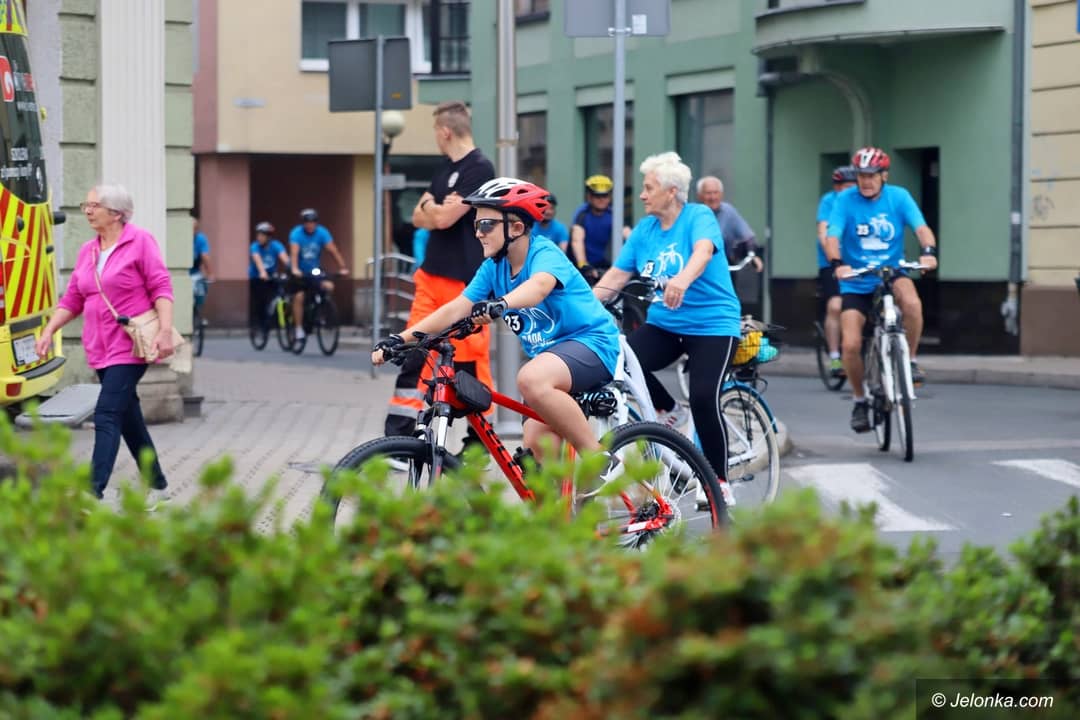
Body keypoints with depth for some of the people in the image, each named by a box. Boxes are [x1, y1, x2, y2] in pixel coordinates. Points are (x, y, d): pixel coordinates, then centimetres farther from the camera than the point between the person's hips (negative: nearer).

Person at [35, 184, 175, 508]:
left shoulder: (140, 241, -5)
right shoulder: (87, 252, 13)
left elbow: (161, 287, -10)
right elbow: (72, 299, 15)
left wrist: (165, 330, -20)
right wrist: (49, 331, 4)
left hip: (130, 346, -7)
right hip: (100, 348, 7)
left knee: (107, 416, -15)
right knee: (128, 418, 14)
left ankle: (94, 493, -20)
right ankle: (156, 484, 27)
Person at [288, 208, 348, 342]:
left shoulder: (322, 233, -11)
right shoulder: (296, 233, -18)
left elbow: (333, 250, -19)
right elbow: (294, 252, -32)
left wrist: (343, 268, -29)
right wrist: (294, 269, -48)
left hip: (314, 270, 3)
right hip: (299, 272, -3)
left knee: (329, 287, -19)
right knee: (299, 297, -12)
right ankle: (299, 329, -3)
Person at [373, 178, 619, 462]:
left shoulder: (545, 254, -17)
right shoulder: (493, 268, 4)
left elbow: (539, 286, -40)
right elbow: (456, 308, -3)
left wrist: (500, 304, -61)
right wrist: (399, 339, -14)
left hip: (590, 340, -9)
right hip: (550, 353, 9)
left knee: (532, 379, -34)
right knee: (536, 444, 2)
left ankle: (598, 461, -23)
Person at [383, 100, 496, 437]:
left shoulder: (479, 168, -12)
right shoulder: (446, 168, 16)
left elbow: (444, 218, -19)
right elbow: (419, 217, 15)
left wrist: (431, 206, 2)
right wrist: (437, 210, -5)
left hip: (464, 281, -8)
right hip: (431, 276, 8)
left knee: (470, 361, -2)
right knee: (413, 353, 3)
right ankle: (397, 434, 4)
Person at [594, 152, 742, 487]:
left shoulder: (699, 216, -10)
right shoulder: (645, 229, 7)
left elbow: (703, 251, -31)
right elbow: (617, 274, 3)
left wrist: (683, 279, -52)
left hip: (713, 324, -5)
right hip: (664, 324, 5)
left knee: (704, 398, -22)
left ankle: (718, 482, -5)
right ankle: (669, 412, 6)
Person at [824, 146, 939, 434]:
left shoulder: (898, 197, -5)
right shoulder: (845, 199, -9)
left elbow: (921, 228, -16)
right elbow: (832, 236, -19)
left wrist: (928, 251, -37)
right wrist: (837, 263, -39)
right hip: (856, 282, 0)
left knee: (911, 302, -34)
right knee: (851, 344, -11)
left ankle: (910, 360, -10)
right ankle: (860, 400, 14)